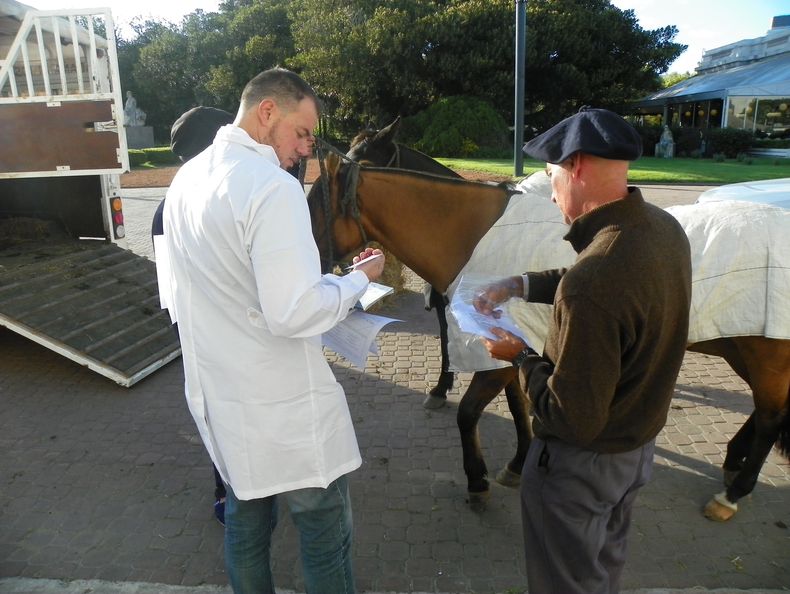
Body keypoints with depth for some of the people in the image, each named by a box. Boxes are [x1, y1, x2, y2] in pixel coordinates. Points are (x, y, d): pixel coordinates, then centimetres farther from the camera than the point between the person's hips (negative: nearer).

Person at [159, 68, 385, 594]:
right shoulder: (272, 187, -21)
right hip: (283, 406, -8)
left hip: (219, 394, 9)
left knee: (246, 520, 23)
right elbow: (295, 312, -26)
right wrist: (360, 278, -11)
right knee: (326, 537, 9)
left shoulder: (187, 178, 7)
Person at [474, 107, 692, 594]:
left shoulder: (591, 284, -38)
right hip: (640, 444, 8)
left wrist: (520, 355, -15)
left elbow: (572, 418, -30)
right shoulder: (665, 227, -10)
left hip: (581, 462, -8)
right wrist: (520, 285, 1)